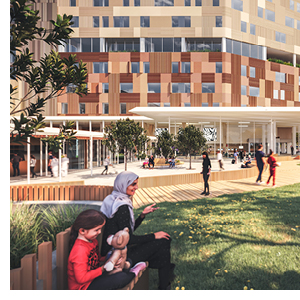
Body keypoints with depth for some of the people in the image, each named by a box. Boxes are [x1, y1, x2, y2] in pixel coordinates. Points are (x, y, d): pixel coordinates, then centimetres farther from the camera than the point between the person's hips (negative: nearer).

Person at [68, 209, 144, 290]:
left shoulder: (92, 240, 2)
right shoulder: (80, 251, -28)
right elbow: (81, 278, -29)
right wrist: (102, 269, -23)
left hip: (93, 277, 10)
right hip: (83, 287, -10)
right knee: (120, 278, -23)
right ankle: (132, 273, 3)